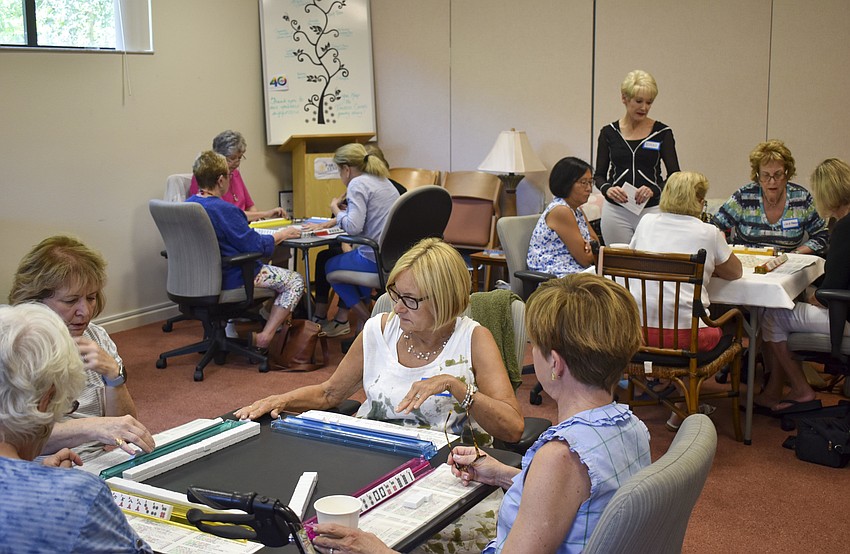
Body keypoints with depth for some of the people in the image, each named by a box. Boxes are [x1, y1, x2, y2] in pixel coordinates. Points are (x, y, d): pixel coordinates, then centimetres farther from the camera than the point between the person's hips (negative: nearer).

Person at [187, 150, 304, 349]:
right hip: (229, 278, -9)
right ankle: (264, 337, -5)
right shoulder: (224, 210, -24)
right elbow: (257, 246, -22)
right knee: (295, 281, 3)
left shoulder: (187, 205, 1)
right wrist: (282, 234, -5)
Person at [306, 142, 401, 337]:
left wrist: (336, 209, -2)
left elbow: (353, 227, -20)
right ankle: (341, 320, 29)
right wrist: (330, 223, 22)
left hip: (376, 259, -9)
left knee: (329, 266, 18)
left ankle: (366, 320, 17)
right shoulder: (382, 180, 18)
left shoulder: (358, 184, -10)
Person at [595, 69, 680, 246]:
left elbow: (675, 175, -3)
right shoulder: (609, 133, 4)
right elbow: (599, 174, 7)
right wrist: (607, 189, -15)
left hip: (651, 210, -1)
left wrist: (654, 190, -22)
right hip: (616, 211, 1)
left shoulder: (662, 133, 0)